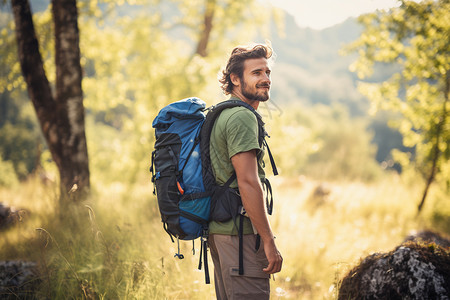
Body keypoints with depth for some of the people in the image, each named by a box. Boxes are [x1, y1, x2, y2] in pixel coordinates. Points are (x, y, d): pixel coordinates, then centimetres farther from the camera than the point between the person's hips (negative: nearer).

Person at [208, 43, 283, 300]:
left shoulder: (220, 115, 19)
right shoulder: (242, 117, -13)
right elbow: (247, 183, -21)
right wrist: (270, 242, -19)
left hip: (219, 229, 10)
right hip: (239, 231, -10)